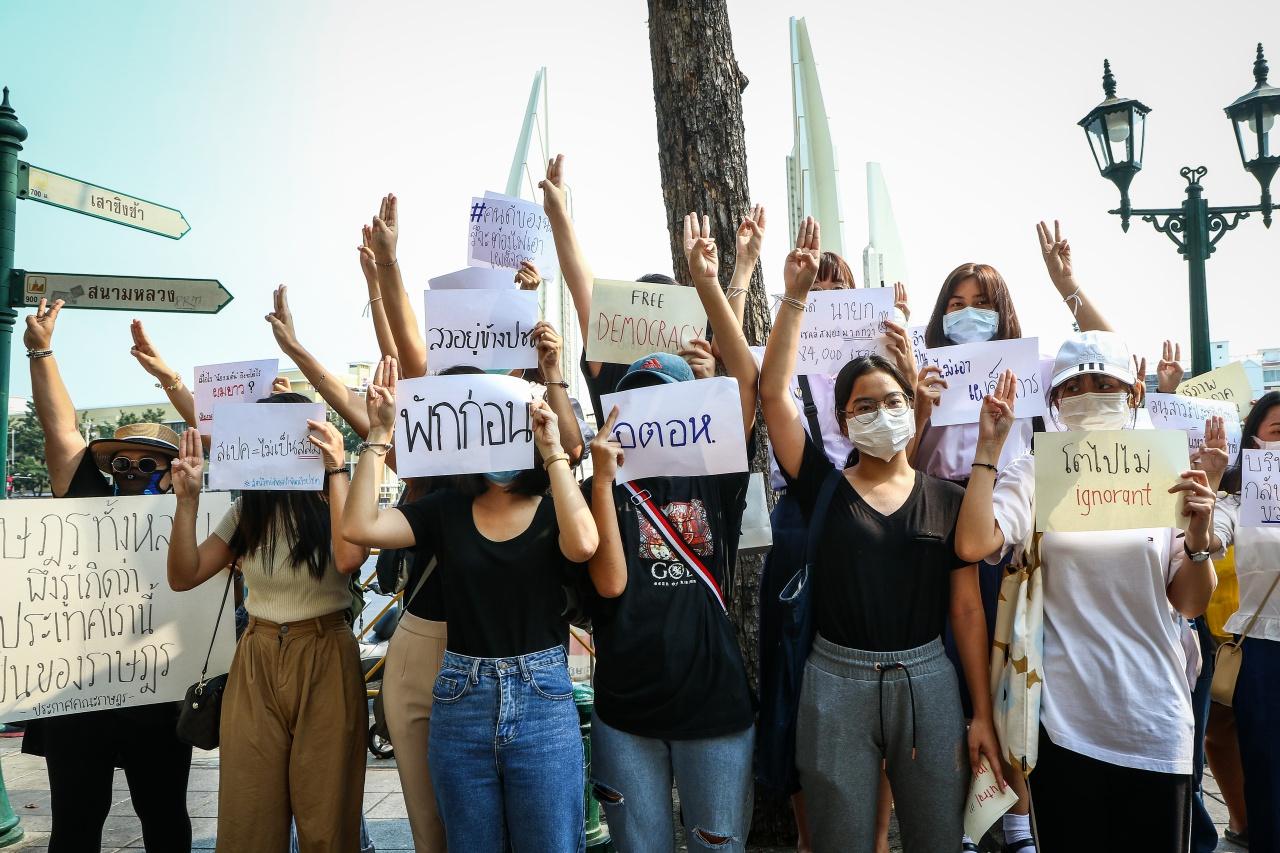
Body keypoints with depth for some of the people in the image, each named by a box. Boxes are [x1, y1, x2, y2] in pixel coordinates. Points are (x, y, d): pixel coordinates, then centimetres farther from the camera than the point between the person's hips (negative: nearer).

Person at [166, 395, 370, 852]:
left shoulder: (336, 503, -7)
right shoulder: (247, 509, 5)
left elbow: (349, 558, -29)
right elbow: (183, 576, 2)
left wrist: (336, 470, -24)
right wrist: (188, 500, -9)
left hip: (325, 660, -4)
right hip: (256, 660, 4)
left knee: (324, 814, 6)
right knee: (247, 813, 9)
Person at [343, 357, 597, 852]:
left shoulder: (553, 509, -3)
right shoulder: (447, 508, 4)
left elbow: (582, 545, -26)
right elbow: (359, 527, -8)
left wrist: (553, 452, -20)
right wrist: (380, 434, -9)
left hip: (543, 701, -2)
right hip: (460, 701, 3)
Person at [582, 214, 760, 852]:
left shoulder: (715, 479, 0)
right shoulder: (610, 490, 1)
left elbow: (749, 383, -13)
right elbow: (610, 582, -14)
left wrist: (707, 283, -18)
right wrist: (603, 476, -20)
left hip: (715, 703, 0)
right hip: (625, 711, 1)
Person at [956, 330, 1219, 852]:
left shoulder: (1163, 475, 3)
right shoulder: (1034, 475, -4)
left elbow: (1191, 605, 3)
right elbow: (973, 545, -23)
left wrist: (1198, 531, -14)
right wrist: (989, 445, -17)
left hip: (1154, 719, 2)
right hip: (1064, 718, -2)